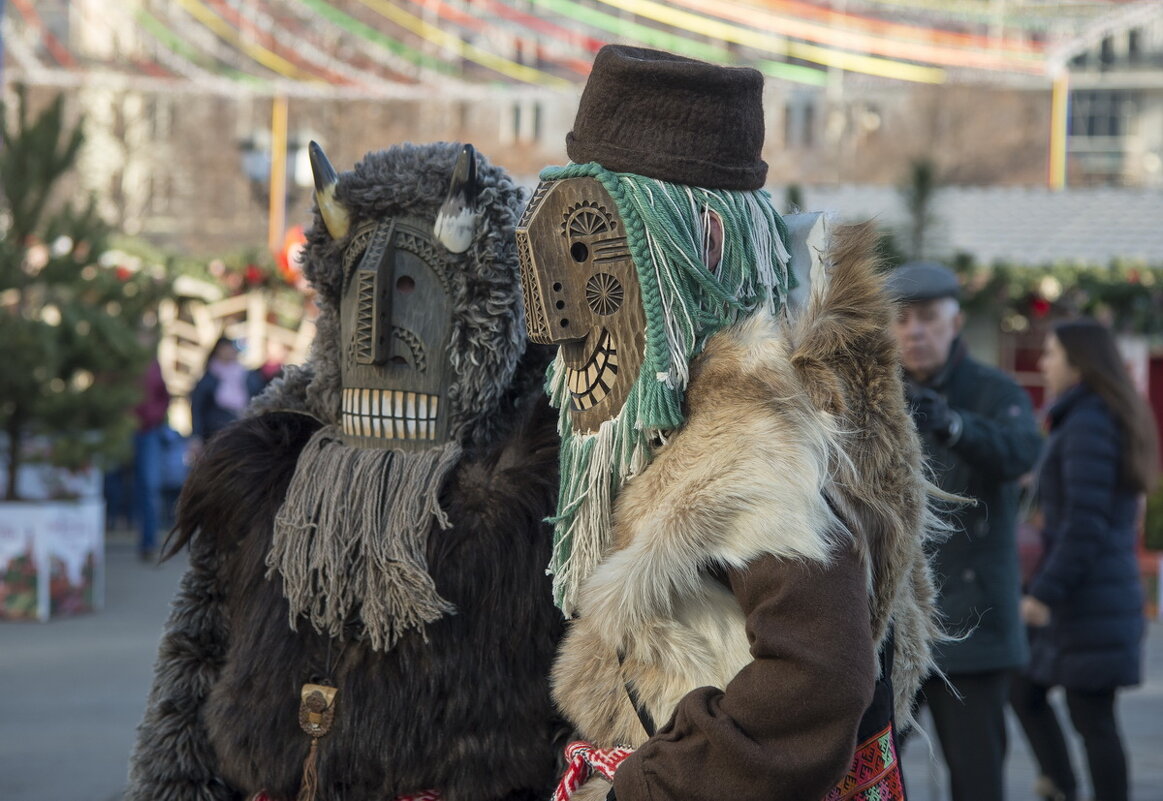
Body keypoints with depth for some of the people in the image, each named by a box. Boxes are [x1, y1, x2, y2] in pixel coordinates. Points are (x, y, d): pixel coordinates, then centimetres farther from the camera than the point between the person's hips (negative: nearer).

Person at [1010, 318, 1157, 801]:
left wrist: (1045, 593, -22)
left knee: (1090, 716, -3)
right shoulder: (1116, 421, 15)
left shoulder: (1086, 425, -16)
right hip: (1111, 592, 10)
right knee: (1026, 691, 16)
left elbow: (1085, 522, -23)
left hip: (1086, 598, -10)